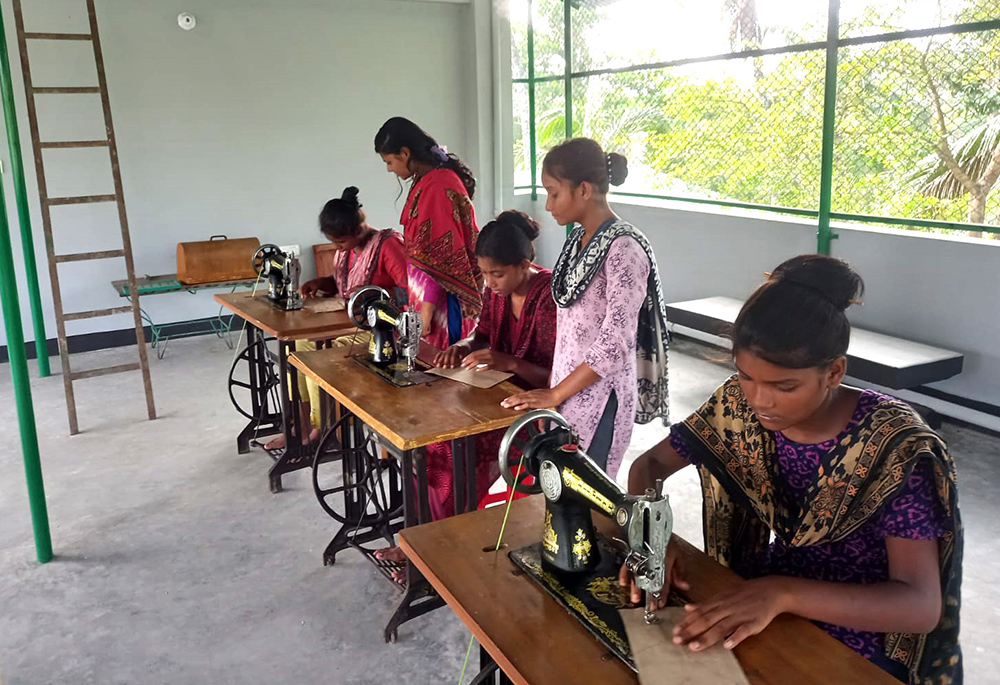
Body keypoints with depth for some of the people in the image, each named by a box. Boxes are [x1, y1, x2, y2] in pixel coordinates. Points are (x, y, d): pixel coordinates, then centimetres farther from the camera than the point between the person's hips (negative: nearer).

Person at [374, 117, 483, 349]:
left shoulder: (438, 186, -18)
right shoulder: (426, 181, 11)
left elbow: (439, 258, -20)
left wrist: (425, 314, -18)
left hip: (442, 303, -9)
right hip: (431, 297, 9)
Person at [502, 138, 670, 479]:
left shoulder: (623, 249, -18)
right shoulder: (578, 240, 8)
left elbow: (615, 342, -21)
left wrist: (554, 394, -15)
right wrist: (553, 390, 9)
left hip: (599, 396, -7)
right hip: (568, 390, 7)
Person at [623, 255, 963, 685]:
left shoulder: (894, 446, -23)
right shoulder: (740, 405, -11)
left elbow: (922, 606, -27)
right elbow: (650, 464, -2)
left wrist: (781, 593, -40)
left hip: (855, 640, -4)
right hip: (758, 597, 4)